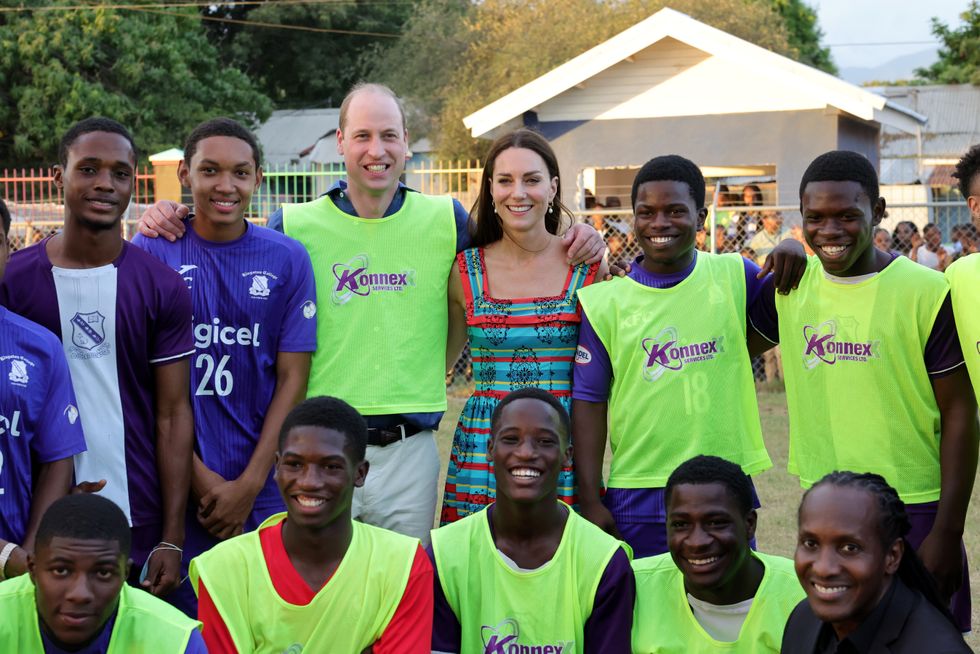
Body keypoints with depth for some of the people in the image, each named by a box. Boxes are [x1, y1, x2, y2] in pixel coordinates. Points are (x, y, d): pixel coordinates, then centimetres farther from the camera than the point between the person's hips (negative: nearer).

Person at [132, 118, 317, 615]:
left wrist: (249, 485, -7)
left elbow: (292, 379, 1)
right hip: (175, 484, -1)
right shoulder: (148, 252, -1)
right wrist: (201, 478, -9)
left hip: (264, 488, 1)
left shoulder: (287, 259, 2)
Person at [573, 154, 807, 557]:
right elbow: (589, 400, 0)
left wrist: (792, 255, -4)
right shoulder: (604, 302, -1)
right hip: (638, 492, -1)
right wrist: (590, 500, -3)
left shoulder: (733, 276, 2)